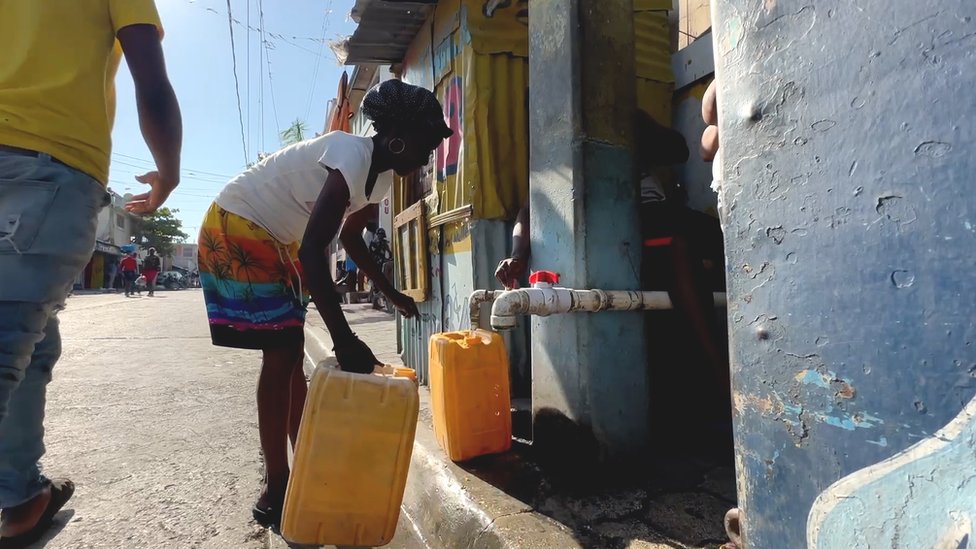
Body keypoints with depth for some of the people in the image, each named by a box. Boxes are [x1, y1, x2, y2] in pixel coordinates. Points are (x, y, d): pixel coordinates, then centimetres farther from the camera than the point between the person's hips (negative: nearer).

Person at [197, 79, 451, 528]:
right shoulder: (352, 156, -28)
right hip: (237, 226, -9)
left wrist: (392, 294, 14)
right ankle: (276, 486, -1)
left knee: (291, 356, 9)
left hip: (277, 240, 9)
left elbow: (351, 240, 14)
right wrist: (343, 339, -39)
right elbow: (313, 250, -36)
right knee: (280, 354, -12)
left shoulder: (378, 176, 1)